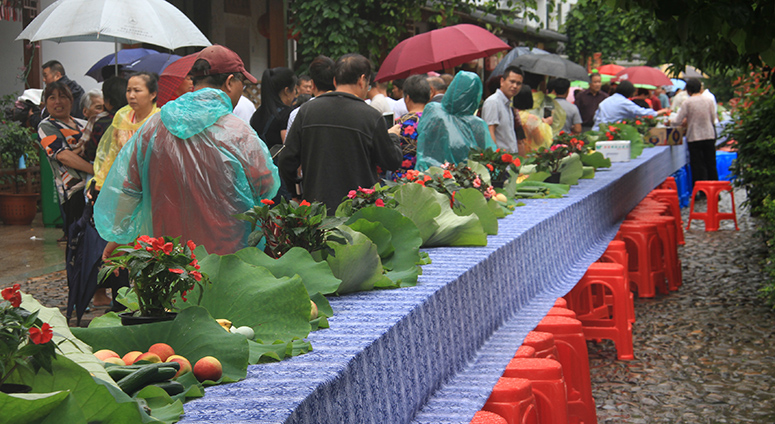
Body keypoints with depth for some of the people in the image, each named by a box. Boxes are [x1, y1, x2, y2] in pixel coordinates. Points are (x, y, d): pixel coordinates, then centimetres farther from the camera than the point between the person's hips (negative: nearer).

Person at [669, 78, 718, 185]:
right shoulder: (709, 101, 1)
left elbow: (678, 121, -10)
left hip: (694, 137, -3)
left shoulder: (687, 103, -11)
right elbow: (713, 118, 13)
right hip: (709, 136, 3)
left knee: (698, 168, 2)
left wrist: (670, 120, 13)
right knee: (711, 165, 13)